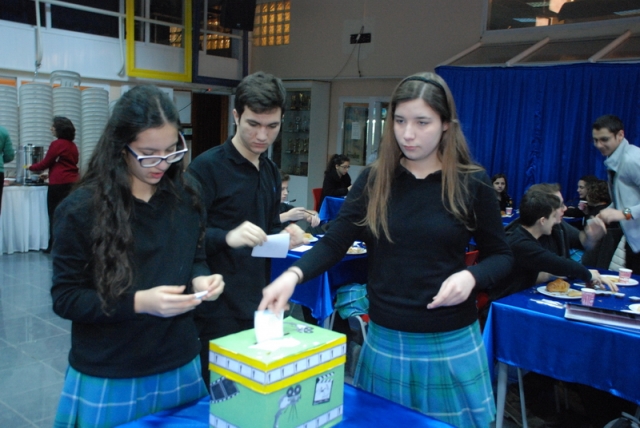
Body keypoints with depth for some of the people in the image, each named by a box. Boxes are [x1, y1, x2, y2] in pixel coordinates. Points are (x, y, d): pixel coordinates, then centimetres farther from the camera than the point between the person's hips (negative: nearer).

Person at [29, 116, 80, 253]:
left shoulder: (57, 144, -8)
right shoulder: (73, 145, 13)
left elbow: (45, 163, -2)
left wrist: (31, 167, 16)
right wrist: (50, 174, 29)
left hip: (59, 184, -7)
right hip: (73, 182, 7)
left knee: (55, 215, 1)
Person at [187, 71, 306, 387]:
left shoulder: (271, 171, 12)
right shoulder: (206, 167, -12)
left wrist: (285, 235, 0)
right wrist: (227, 237, -33)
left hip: (259, 306, 7)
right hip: (218, 311, -7)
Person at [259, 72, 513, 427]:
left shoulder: (472, 183, -6)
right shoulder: (374, 180, -2)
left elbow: (500, 255, 3)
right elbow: (334, 243, -7)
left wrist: (471, 277, -18)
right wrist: (293, 274, -25)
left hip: (450, 344, -1)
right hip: (384, 340, 2)